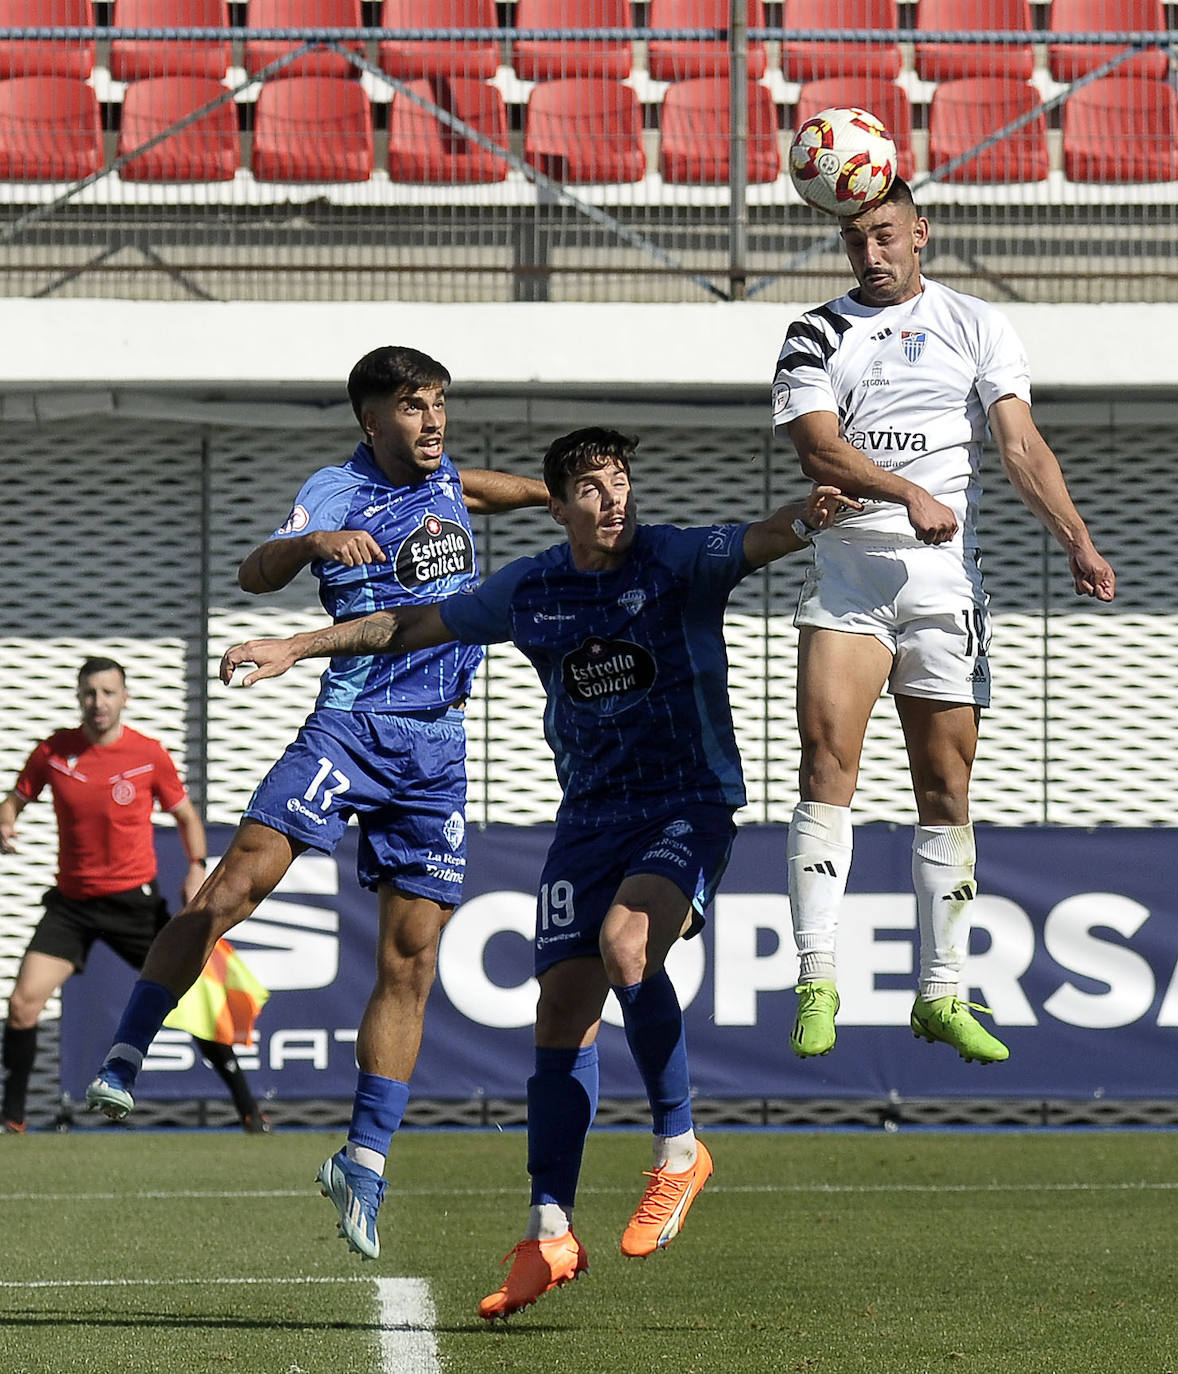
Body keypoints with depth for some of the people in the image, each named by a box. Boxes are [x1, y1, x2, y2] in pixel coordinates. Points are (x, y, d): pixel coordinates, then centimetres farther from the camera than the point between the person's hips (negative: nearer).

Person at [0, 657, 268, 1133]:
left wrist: (197, 867, -9)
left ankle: (247, 1106, 7)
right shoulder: (53, 751, -3)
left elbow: (185, 814, 7)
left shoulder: (149, 754, -6)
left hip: (135, 899, -1)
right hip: (70, 902, 1)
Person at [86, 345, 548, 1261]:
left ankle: (365, 1161, 4)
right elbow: (256, 573, -21)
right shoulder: (339, 490, -4)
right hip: (352, 727, -5)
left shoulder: (439, 475, 15)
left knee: (411, 961, -1)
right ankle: (123, 1063, -20)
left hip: (439, 747, 5)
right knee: (243, 875, -24)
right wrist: (314, 543, -39)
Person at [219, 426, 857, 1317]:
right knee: (563, 1013, -2)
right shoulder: (529, 592, 6)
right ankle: (550, 1234, 4)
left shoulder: (677, 561, -6)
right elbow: (411, 626, 18)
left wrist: (808, 516, -47)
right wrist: (296, 648, 18)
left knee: (625, 942, -30)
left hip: (691, 805, -4)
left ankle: (678, 1146, -12)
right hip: (591, 816, 5)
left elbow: (756, 541, -25)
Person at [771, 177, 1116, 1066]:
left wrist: (1077, 540, -12)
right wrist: (908, 495, -22)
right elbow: (818, 450, -6)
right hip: (849, 567, -1)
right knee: (829, 755, -15)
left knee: (947, 784, 2)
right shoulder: (816, 337, 8)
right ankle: (817, 983, -14)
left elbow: (1021, 444, 1)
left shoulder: (976, 327, 10)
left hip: (946, 577, 1)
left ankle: (942, 995, 9)